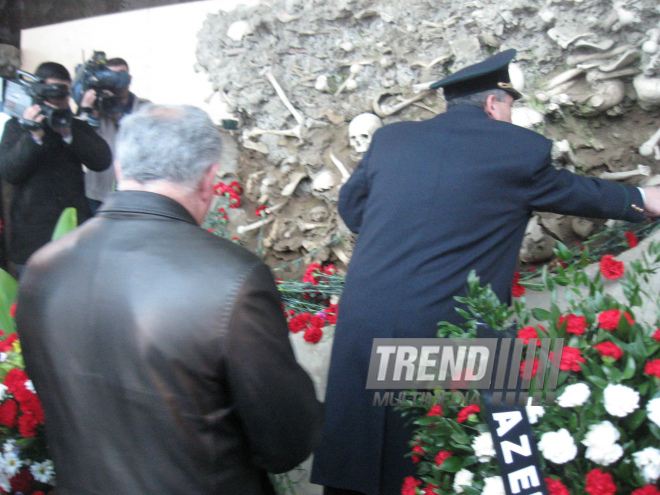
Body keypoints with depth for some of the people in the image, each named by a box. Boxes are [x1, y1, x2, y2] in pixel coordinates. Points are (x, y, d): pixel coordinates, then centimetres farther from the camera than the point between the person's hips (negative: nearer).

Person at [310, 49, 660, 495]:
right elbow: (575, 191, 16)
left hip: (363, 325, 4)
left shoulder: (390, 138, 8)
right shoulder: (521, 149, -1)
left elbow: (351, 206, 21)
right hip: (446, 327, -3)